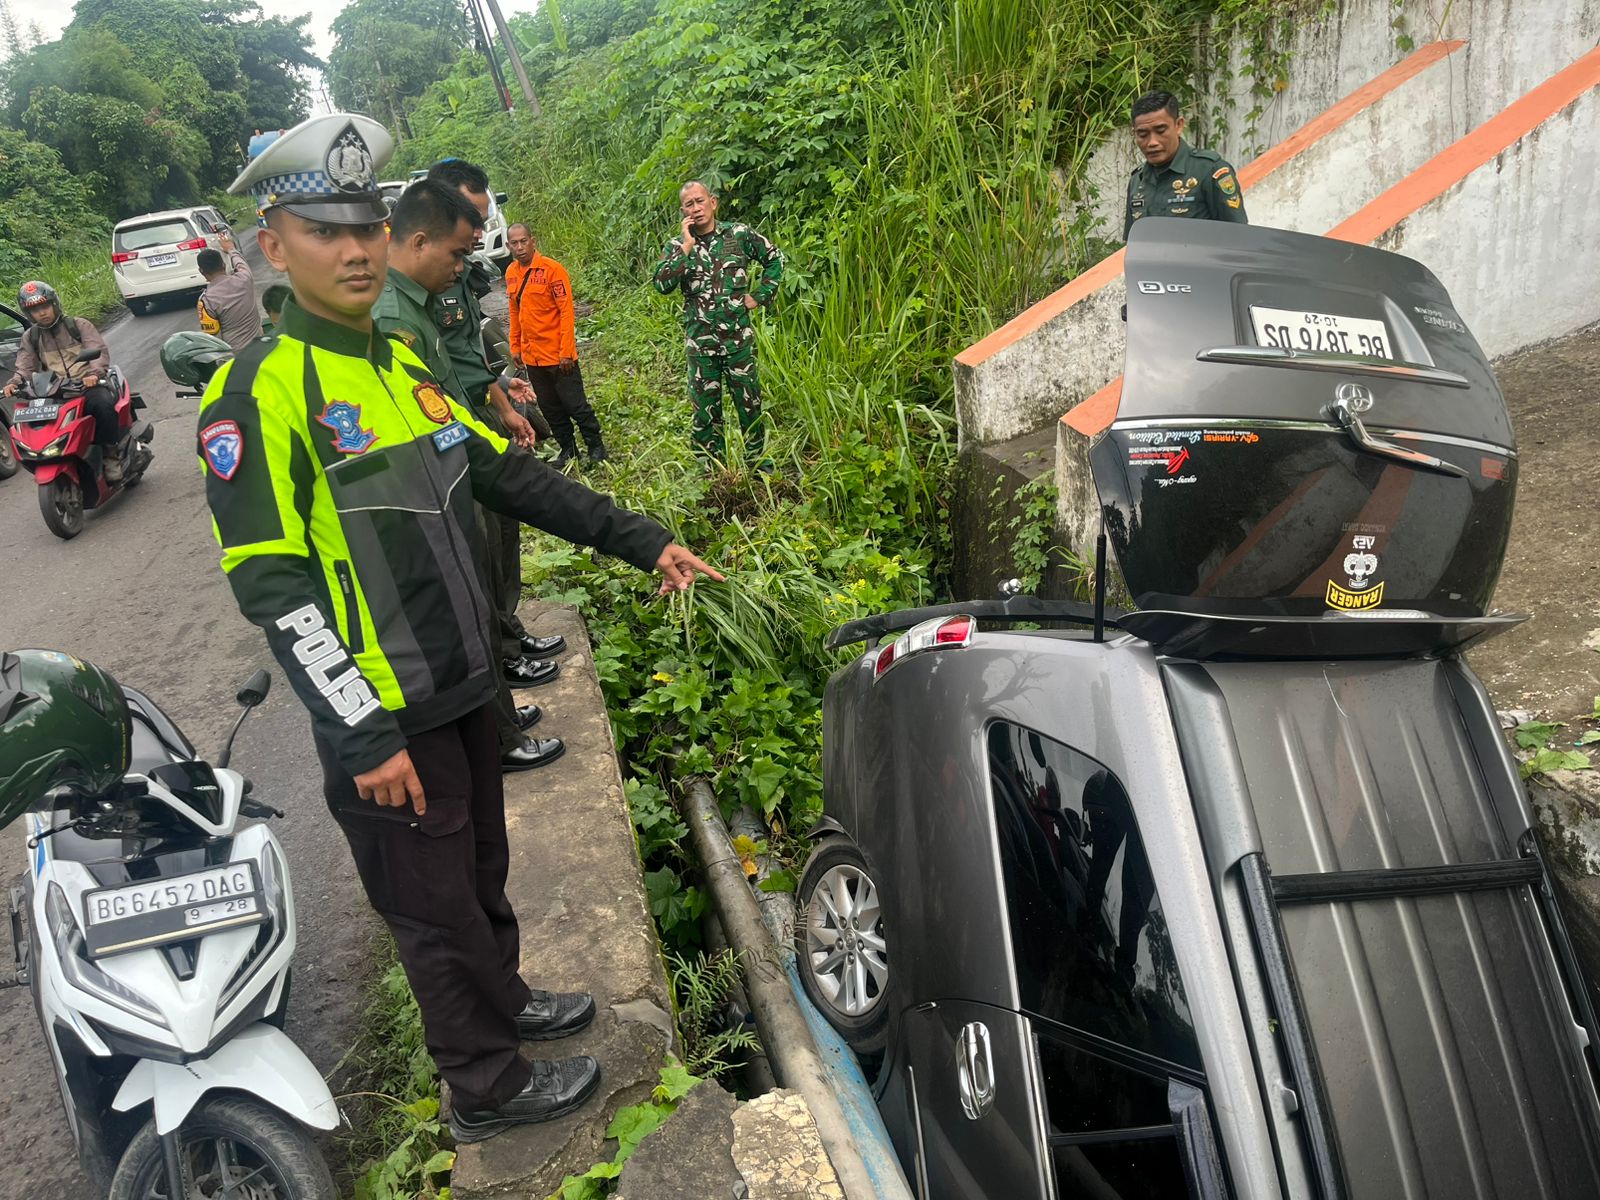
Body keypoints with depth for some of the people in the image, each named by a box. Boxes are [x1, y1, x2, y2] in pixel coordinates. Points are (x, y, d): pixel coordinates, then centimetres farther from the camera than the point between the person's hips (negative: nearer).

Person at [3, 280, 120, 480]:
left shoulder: (79, 325, 7)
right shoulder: (30, 338, 16)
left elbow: (99, 351, -5)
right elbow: (25, 367, 9)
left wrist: (94, 373, -25)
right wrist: (14, 382, -13)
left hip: (87, 385, -3)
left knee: (103, 404, -37)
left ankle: (110, 456, -22)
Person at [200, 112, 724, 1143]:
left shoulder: (403, 363, 9)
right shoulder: (257, 392, -16)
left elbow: (514, 475, 12)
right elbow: (270, 584, -20)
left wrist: (642, 541, 8)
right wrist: (362, 735, -22)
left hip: (463, 685, 8)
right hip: (384, 717, -7)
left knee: (484, 868, 24)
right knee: (437, 906, 8)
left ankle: (504, 1000, 46)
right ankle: (487, 1088, 27)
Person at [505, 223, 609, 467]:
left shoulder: (552, 269, -13)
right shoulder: (511, 273, 6)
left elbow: (567, 312, -14)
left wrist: (566, 351, -17)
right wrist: (515, 347, 13)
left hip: (558, 355, -6)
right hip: (531, 356, 6)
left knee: (574, 403, 0)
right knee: (550, 407, 14)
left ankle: (595, 445, 16)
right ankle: (567, 448, 27)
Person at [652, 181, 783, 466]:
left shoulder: (739, 234, -2)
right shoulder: (677, 246, 0)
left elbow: (775, 259, 11)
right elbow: (662, 285, -16)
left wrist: (759, 295, 4)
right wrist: (687, 247, -18)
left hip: (739, 335, 0)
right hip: (700, 340, 0)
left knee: (749, 400, 9)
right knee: (705, 406, 8)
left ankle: (757, 458, 26)